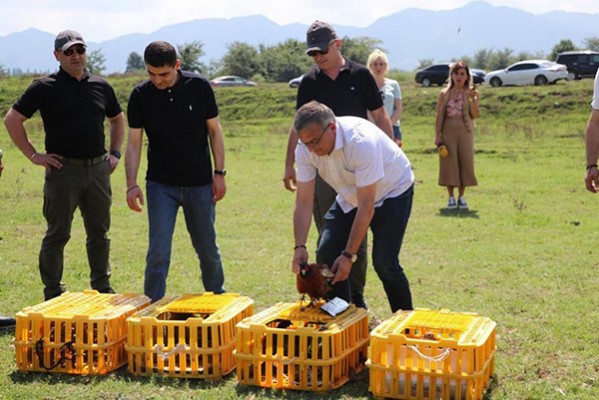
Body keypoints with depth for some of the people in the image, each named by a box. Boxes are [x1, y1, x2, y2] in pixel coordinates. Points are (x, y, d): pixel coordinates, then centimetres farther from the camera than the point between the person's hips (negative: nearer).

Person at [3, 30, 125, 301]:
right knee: (57, 235, 2)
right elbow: (12, 120, -3)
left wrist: (115, 152, 13)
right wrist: (33, 156, -6)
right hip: (63, 169, -4)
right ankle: (53, 294, 11)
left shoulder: (101, 86, 9)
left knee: (99, 233, 12)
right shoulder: (45, 88, -4)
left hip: (98, 169, 4)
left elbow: (118, 119, 25)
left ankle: (102, 288, 25)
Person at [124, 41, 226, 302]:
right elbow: (134, 142, -4)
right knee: (158, 250, -7)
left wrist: (219, 173, -2)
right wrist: (131, 184, -14)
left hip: (199, 183, 1)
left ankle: (217, 298, 33)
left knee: (207, 248, 12)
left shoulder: (199, 86, -7)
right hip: (160, 184, 0)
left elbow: (214, 130, 1)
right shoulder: (140, 95, -6)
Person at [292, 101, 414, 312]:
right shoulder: (305, 150, -21)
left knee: (384, 262, -17)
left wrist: (349, 255, -34)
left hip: (392, 191, -6)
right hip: (349, 197, 6)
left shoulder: (361, 141, -38)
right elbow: (303, 202, -16)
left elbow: (366, 207, -35)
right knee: (326, 255, -7)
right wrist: (300, 246, -28)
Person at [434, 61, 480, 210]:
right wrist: (437, 135, -4)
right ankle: (451, 197, 8)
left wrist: (472, 99, -18)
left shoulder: (472, 93, 4)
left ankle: (461, 196, 12)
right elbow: (439, 115, 4)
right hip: (448, 131, 0)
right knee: (449, 163, -1)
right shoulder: (444, 93, 6)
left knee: (465, 162, 1)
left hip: (465, 131, 0)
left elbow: (475, 115, -5)